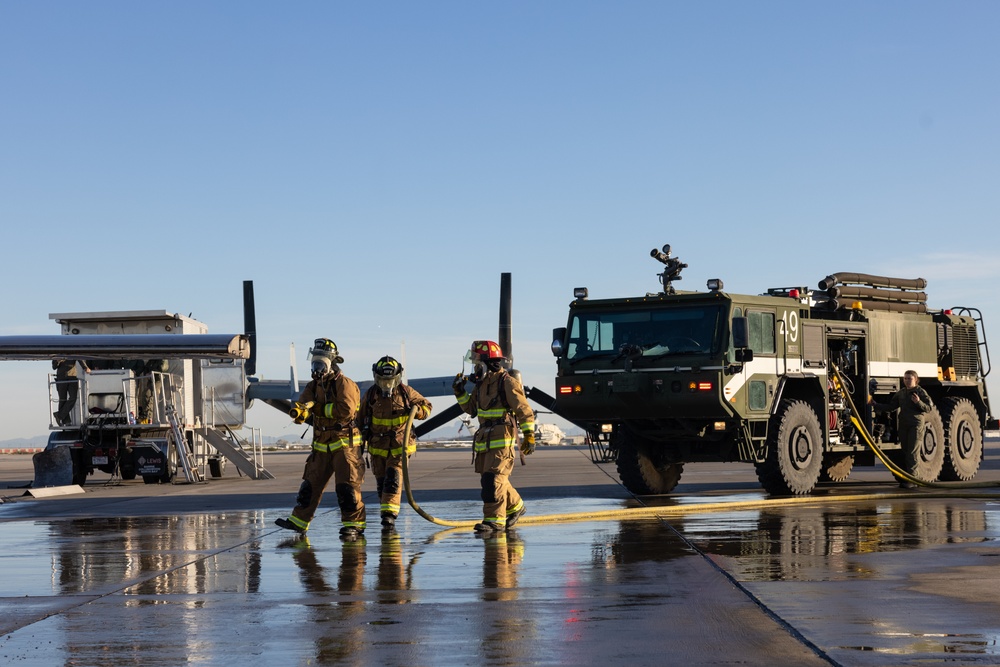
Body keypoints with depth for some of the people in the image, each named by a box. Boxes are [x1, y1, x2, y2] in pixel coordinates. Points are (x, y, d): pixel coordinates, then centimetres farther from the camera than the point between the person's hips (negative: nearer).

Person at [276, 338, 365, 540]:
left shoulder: (344, 384, -10)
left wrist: (319, 408, -17)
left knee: (347, 486, -10)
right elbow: (303, 403, -1)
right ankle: (298, 521, 20)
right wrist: (299, 411, -26)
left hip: (344, 443, -7)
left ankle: (354, 525, -5)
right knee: (311, 484, 12)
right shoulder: (314, 386, 12)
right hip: (321, 446, 7)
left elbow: (346, 410, -23)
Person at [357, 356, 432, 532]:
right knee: (381, 481, 5)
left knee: (393, 478, -15)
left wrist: (418, 410, -16)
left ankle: (389, 514, -19)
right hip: (378, 445, 2)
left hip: (399, 444, -2)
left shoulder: (406, 392, -3)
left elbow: (426, 406, 8)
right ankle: (387, 517, 16)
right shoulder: (371, 394, 1)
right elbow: (361, 418, 12)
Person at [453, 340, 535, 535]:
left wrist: (529, 436, -12)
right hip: (484, 439, 8)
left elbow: (524, 410, -10)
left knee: (493, 479, -14)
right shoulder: (481, 383, 13)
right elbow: (471, 408, 22)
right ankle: (515, 506, 32)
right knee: (492, 480, 13)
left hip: (502, 439, -8)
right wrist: (460, 392, 8)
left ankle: (495, 520, -12)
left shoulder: (508, 383, -12)